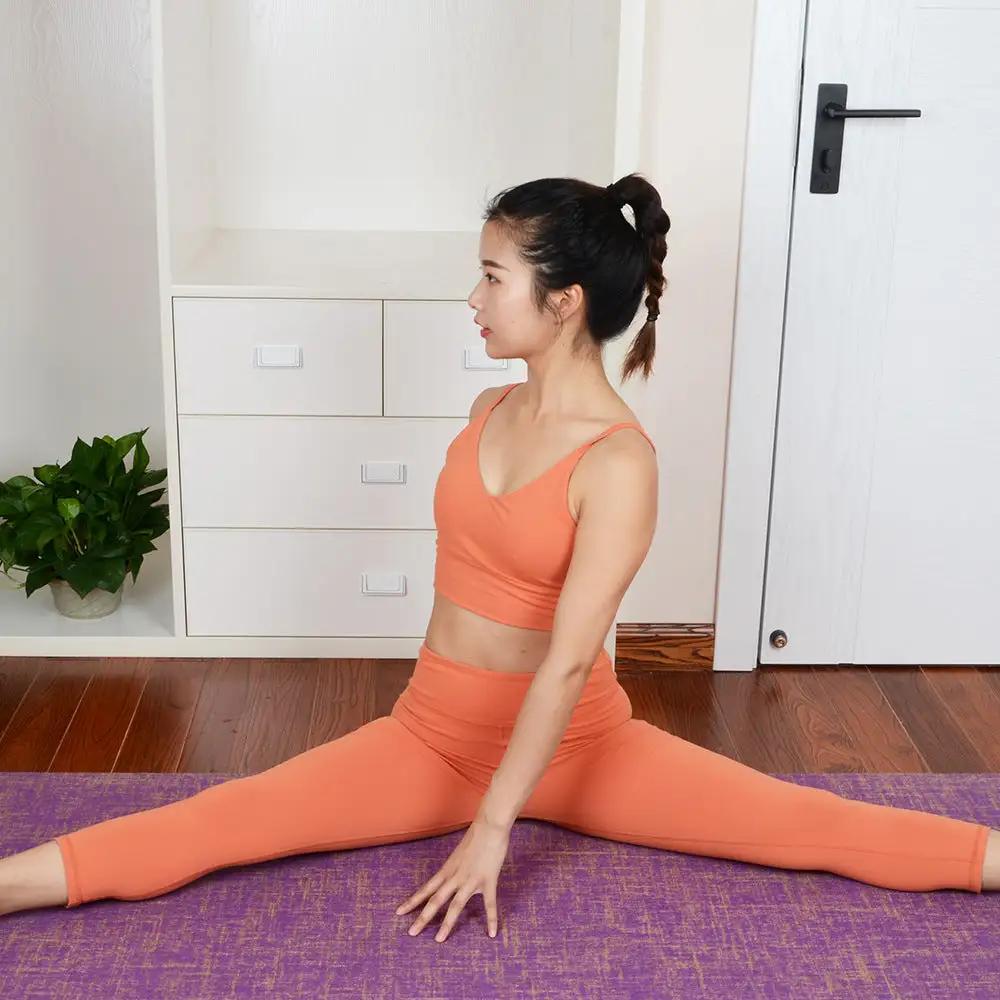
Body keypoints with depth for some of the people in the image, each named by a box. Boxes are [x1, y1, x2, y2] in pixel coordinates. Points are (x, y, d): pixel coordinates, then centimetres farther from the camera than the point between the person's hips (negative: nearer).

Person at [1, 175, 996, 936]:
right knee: (222, 822, -11)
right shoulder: (489, 410, -1)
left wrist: (492, 825, -22)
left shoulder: (620, 461, -21)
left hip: (573, 744, -4)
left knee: (810, 826, -9)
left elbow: (570, 660, -23)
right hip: (434, 734, 4)